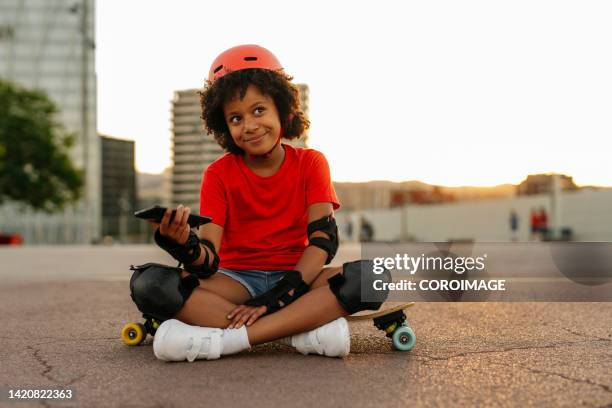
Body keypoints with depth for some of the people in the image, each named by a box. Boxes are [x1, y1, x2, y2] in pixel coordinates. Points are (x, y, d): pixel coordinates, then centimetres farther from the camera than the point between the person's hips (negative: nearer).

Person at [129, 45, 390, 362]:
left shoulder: (310, 164, 0)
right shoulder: (218, 175, -1)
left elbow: (323, 240, -12)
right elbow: (210, 261, -12)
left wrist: (275, 298, -26)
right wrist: (185, 246, -37)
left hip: (294, 278, 0)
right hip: (237, 279, 1)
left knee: (372, 277, -30)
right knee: (148, 283, -27)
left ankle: (225, 339, -35)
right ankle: (304, 329, -31)